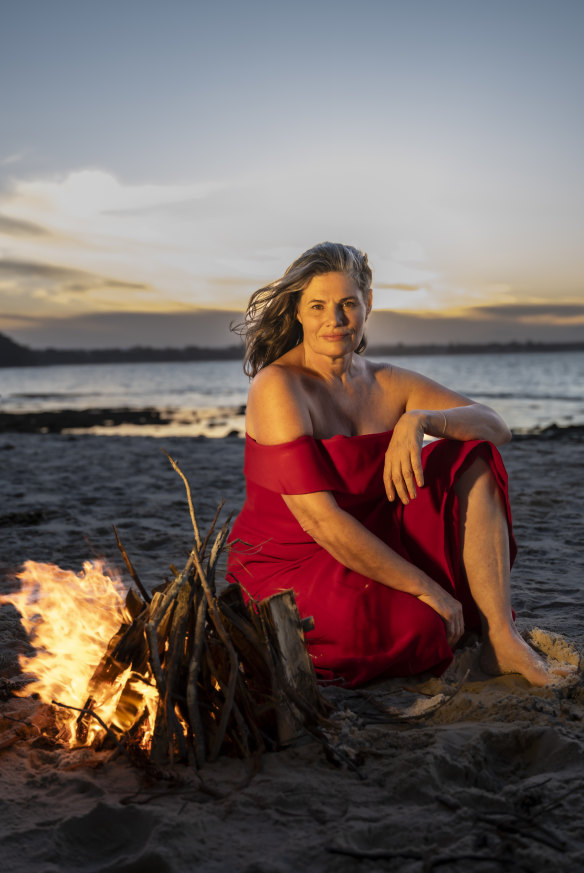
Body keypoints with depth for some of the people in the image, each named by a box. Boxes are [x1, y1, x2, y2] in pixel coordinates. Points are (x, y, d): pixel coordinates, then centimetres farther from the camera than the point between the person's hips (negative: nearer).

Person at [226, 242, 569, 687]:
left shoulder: (387, 383, 4)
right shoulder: (278, 386, -17)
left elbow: (496, 426, -1)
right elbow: (318, 518, -24)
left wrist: (418, 420, -23)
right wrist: (426, 587, -23)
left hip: (371, 546, 6)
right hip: (290, 566, -6)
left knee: (472, 459, -9)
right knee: (419, 626, -32)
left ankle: (501, 638, -14)